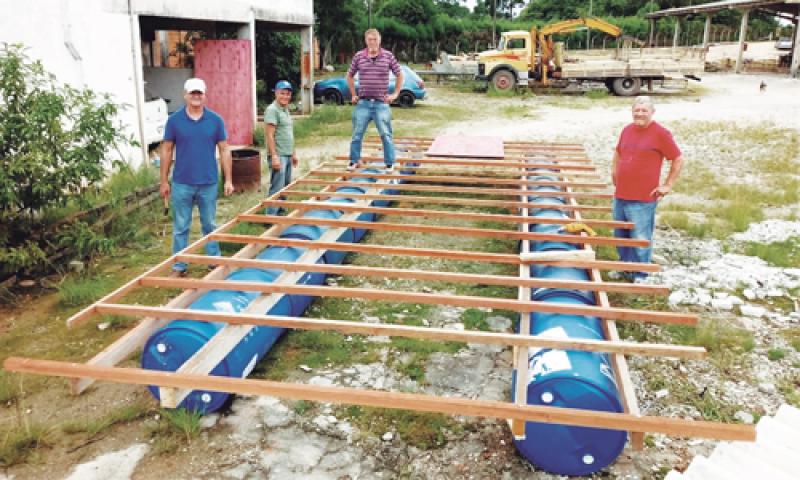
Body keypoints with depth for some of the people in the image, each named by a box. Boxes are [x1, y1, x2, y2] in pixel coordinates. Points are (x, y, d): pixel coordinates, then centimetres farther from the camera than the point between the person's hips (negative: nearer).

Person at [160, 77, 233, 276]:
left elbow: (224, 150, 3)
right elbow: (166, 151, 3)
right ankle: (178, 266, 17)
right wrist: (164, 181, 2)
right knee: (180, 227, 7)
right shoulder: (174, 120, -1)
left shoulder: (215, 120, 0)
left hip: (209, 183, 1)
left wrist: (228, 180, -1)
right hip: (182, 184, 0)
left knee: (210, 225, 13)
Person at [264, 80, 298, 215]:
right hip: (278, 155, -9)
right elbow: (269, 135, -18)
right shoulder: (272, 110, -13)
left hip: (287, 155, 9)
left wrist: (293, 153, 23)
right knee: (277, 188, -10)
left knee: (285, 187, 17)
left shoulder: (286, 109, 16)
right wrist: (274, 156, -24)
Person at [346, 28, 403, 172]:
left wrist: (395, 94, 4)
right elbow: (350, 76, 17)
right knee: (357, 134, 6)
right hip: (363, 102, 2)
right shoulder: (358, 56, 2)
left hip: (381, 102, -1)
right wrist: (353, 94, 12)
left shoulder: (388, 56, -1)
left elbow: (399, 75, 10)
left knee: (385, 135, -1)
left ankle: (390, 163, 8)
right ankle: (354, 161, 20)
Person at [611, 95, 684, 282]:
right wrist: (614, 173, 17)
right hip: (620, 196, 6)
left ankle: (640, 275, 15)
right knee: (621, 235, 18)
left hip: (643, 199, -6)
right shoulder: (627, 130, 9)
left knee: (640, 238, 1)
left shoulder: (661, 133, -9)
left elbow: (678, 160, -5)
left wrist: (667, 185, -5)